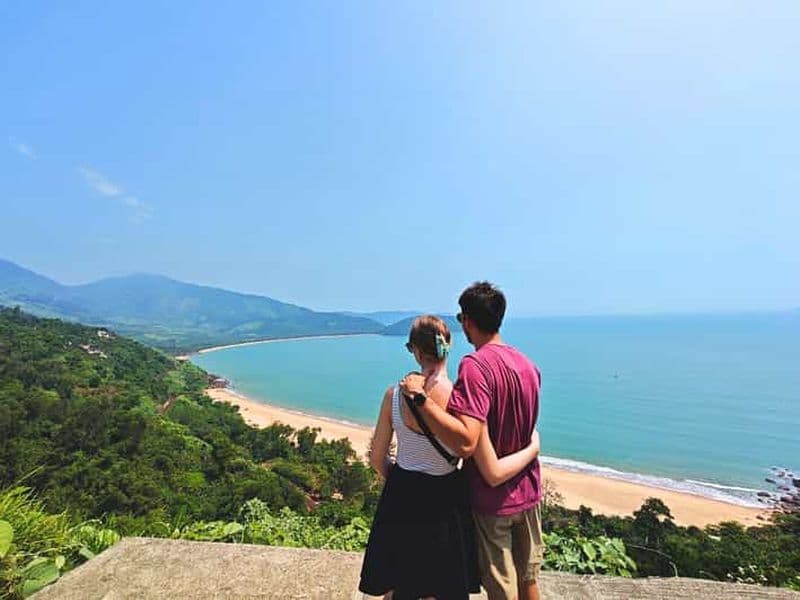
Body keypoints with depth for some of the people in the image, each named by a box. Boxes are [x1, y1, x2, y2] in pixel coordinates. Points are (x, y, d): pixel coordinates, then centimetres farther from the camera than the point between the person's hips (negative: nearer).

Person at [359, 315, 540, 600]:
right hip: (445, 503, -1)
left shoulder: (395, 395, -17)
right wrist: (533, 448, -2)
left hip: (402, 501, 2)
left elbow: (377, 459, -5)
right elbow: (494, 474, -18)